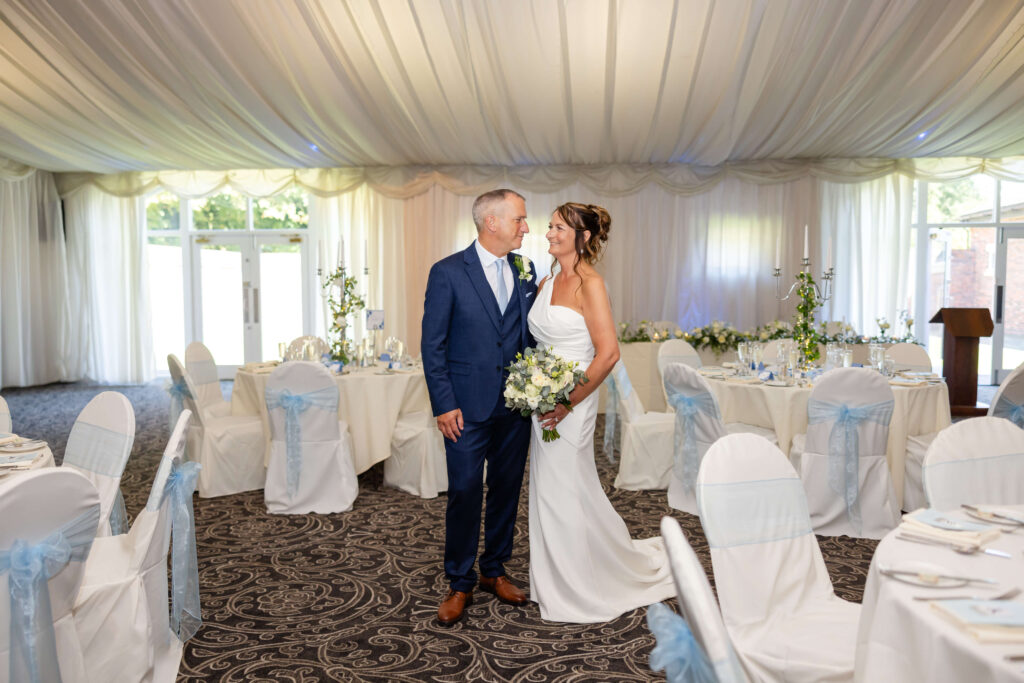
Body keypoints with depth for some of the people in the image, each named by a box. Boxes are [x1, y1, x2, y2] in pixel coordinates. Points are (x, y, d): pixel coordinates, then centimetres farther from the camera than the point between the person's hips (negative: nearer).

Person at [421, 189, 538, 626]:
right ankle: (459, 585, 18)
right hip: (468, 406, -4)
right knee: (465, 492, 1)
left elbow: (532, 333, 12)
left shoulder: (525, 271, 7)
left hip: (517, 405, 5)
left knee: (507, 489, 13)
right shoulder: (447, 273, -6)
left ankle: (495, 571, 31)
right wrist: (443, 405, -11)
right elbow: (433, 344, -6)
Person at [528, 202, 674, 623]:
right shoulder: (547, 283, 11)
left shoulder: (589, 284, -13)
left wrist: (568, 402, -18)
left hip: (571, 405, -8)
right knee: (549, 493, 15)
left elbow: (608, 353, -20)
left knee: (568, 493, 3)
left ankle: (584, 594, 24)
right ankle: (558, 584, 33)